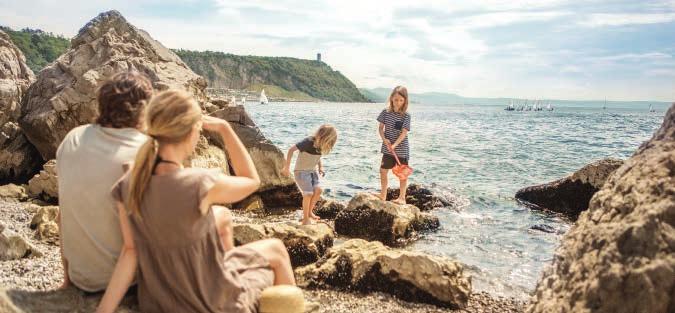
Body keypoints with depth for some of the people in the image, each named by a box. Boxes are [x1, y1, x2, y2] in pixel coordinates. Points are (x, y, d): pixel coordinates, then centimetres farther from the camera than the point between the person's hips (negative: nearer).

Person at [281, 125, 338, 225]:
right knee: (308, 193, -16)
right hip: (301, 171, -7)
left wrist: (321, 167, 3)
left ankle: (309, 212, 9)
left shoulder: (321, 146, -1)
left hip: (312, 171, 7)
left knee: (318, 190, -11)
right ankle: (305, 219, -1)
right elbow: (291, 150, -21)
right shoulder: (308, 142, -23)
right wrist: (287, 167, -20)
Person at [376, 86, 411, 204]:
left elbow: (404, 132, -17)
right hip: (387, 148, 3)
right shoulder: (386, 112, -2)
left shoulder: (406, 115, -12)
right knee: (383, 171, 7)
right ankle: (383, 195, 23)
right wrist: (384, 139, -15)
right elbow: (380, 127, 2)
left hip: (401, 149, -3)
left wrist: (395, 145, -28)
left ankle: (402, 197, 17)